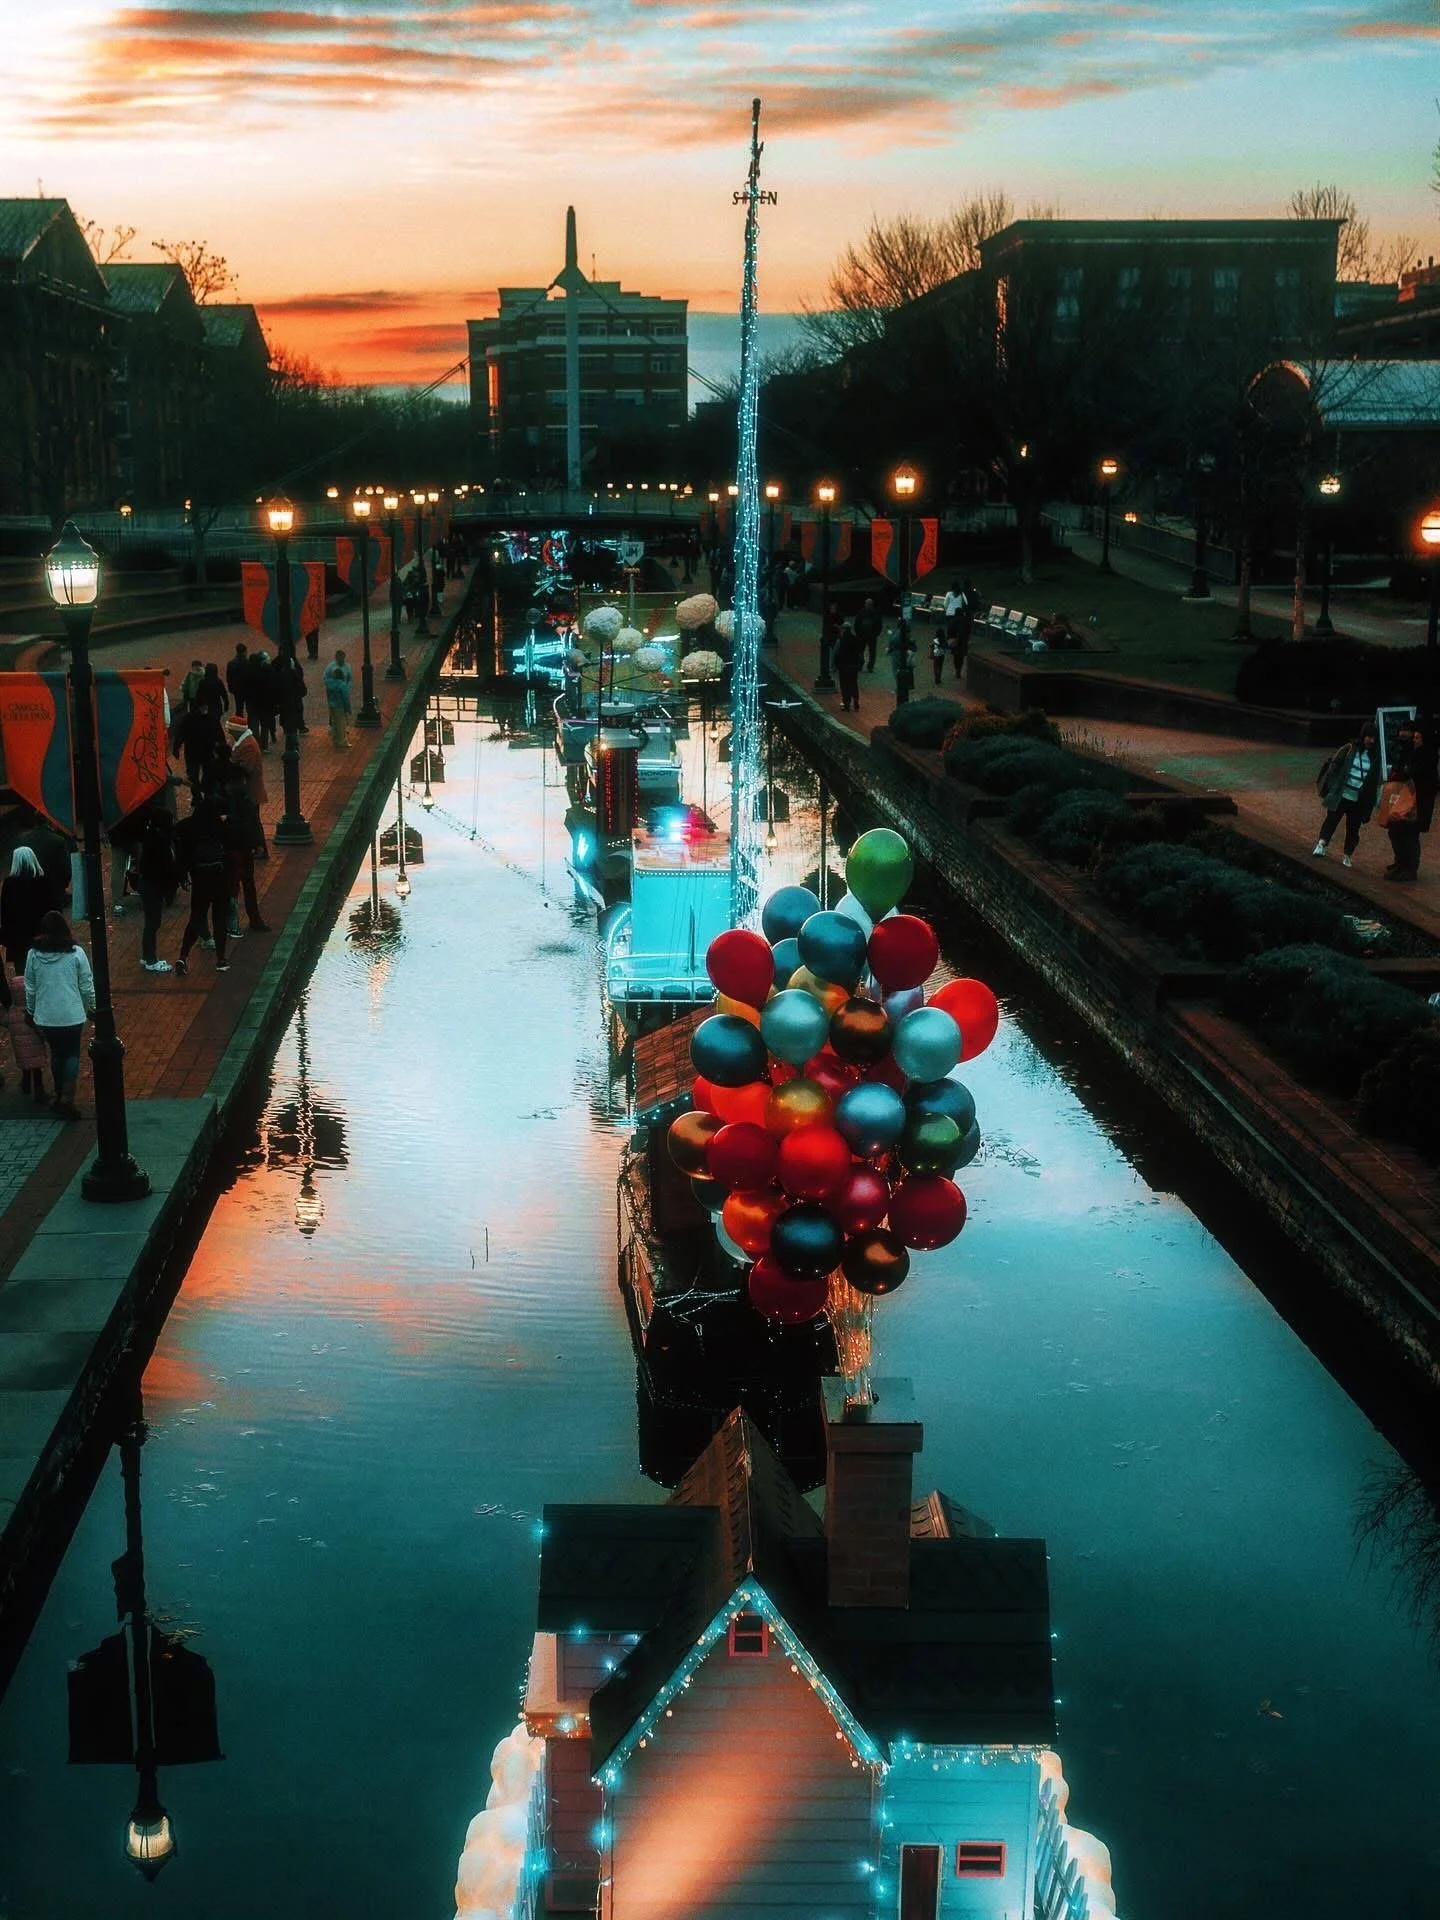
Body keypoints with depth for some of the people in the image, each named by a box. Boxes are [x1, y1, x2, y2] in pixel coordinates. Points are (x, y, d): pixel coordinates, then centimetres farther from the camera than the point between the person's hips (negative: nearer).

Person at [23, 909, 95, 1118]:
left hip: (45, 1017, 2)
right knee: (72, 1054, 10)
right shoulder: (76, 953, -10)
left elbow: (30, 989, 3)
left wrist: (32, 1012, 16)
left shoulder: (34, 954, -4)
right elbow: (87, 986, -5)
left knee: (56, 1053, 19)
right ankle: (67, 1099, -3)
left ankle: (60, 1097, 27)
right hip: (72, 1015, -2)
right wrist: (91, 1007, 11)